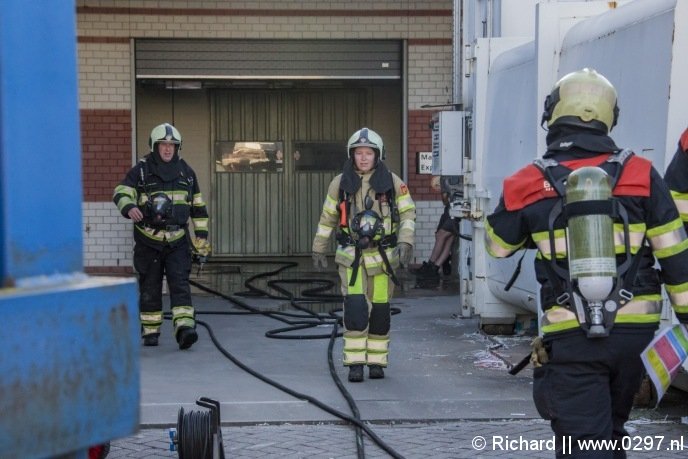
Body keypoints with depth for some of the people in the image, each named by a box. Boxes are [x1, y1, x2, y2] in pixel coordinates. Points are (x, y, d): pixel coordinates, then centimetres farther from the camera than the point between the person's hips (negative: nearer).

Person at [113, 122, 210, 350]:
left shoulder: (186, 172, 8)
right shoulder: (140, 171, -1)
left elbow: (198, 207, 13)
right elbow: (121, 193, -15)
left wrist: (202, 238, 9)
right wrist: (130, 208, -37)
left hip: (177, 240, 1)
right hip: (148, 240, -1)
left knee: (180, 284, -12)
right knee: (150, 288, 6)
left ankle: (184, 329, -21)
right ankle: (150, 331, 17)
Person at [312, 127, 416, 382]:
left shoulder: (393, 182, 1)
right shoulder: (340, 183, 3)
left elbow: (408, 213, 5)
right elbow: (327, 218, 12)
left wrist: (405, 242, -9)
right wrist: (318, 249, 12)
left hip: (383, 256, 1)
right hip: (351, 256, -1)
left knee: (380, 311, 5)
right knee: (355, 308, -12)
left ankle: (377, 362, 17)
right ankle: (355, 363, -7)